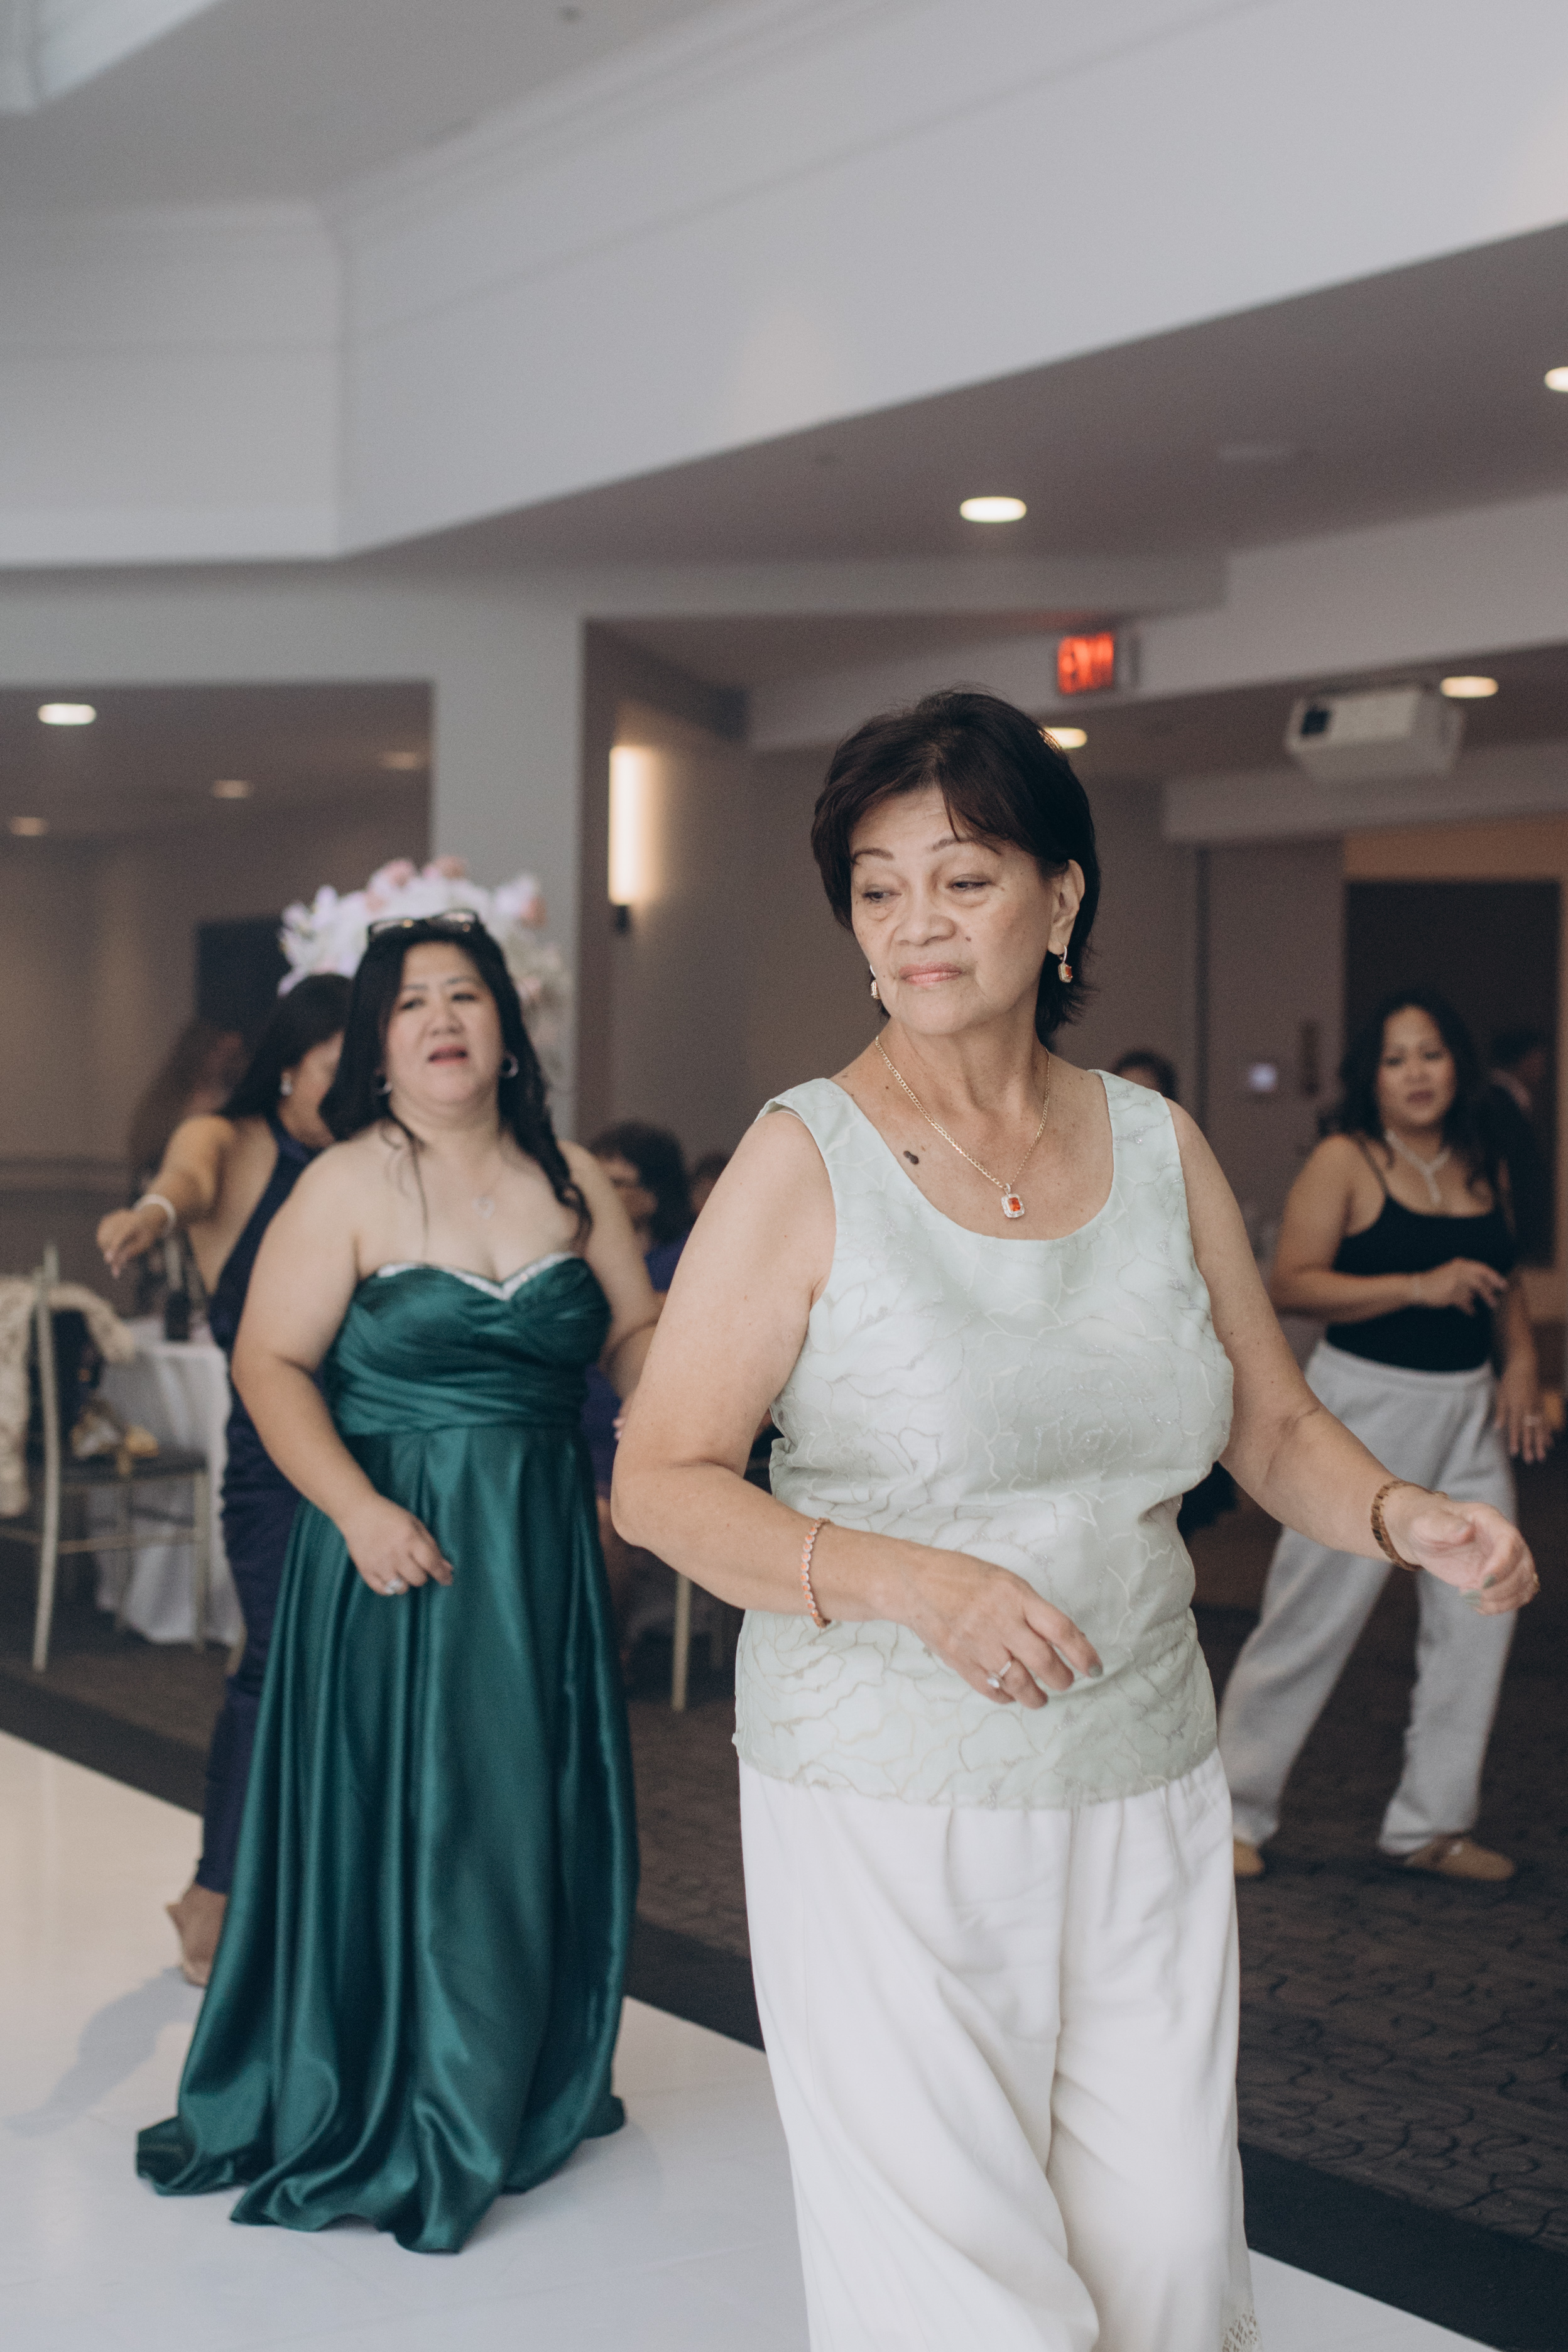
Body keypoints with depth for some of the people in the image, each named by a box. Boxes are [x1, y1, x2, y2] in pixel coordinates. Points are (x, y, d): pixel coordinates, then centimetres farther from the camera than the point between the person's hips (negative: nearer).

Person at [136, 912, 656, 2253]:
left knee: (534, 1817, 11)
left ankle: (524, 2090, 29)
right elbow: (270, 1364, -10)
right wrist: (356, 1508, -21)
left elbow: (637, 1332, 8)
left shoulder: (572, 1181, 5)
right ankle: (384, 2119, 16)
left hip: (543, 1546, 4)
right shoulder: (349, 1187, -7)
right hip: (400, 1547, -4)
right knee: (396, 1820, 1)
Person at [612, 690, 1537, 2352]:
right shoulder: (806, 1161, -7)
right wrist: (912, 1582, -22)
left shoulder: (1159, 1148, 5)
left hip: (1142, 1792, 4)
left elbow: (1273, 1428, 14)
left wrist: (1400, 1514, -8)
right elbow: (659, 1483, -8)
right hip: (889, 1808, -4)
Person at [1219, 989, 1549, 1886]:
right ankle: (1236, 1808, 13)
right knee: (1316, 1615, -2)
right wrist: (1417, 1287, -21)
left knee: (1479, 1615, 4)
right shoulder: (1346, 1163, -8)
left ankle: (1432, 1823, 17)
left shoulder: (1484, 1169, 10)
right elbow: (1294, 1283, -15)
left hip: (1469, 1409, 6)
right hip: (1367, 1404, -6)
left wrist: (1522, 1362, 4)